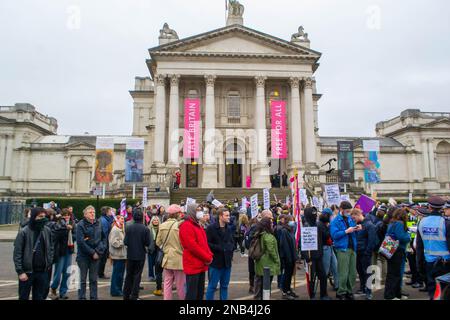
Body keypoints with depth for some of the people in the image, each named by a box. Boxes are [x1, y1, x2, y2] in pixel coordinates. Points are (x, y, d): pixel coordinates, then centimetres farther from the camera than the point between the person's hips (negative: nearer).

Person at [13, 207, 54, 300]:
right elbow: (17, 253, -9)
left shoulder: (47, 231, 1)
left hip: (43, 271, 3)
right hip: (27, 271, -3)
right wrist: (20, 271, -12)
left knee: (40, 297, 13)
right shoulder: (24, 232, -11)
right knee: (24, 297, 11)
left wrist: (49, 263, 5)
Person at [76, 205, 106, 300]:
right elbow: (80, 242, -15)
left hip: (96, 255, 4)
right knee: (83, 279, 4)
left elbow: (103, 238, 10)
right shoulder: (81, 225, -9)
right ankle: (81, 297, 14)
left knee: (94, 279, 11)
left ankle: (94, 297, 19)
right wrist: (92, 252, -15)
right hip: (83, 256, -4)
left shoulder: (98, 224, 5)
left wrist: (100, 250, -4)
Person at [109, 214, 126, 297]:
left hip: (122, 255, 10)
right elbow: (114, 242, -22)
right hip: (117, 255, -10)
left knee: (121, 273, 15)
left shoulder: (121, 229, 18)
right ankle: (115, 291, 7)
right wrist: (123, 242, -15)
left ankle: (119, 290, 24)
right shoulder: (115, 230, -14)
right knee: (117, 273, -2)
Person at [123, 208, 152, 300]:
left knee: (129, 275, 15)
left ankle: (126, 295, 23)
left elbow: (125, 242, -9)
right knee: (137, 275, 7)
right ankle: (134, 296, 8)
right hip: (140, 255, -2)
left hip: (130, 255, 2)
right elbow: (148, 243, -12)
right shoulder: (145, 229, -13)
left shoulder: (128, 228, -9)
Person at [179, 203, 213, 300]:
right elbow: (192, 246, -21)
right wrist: (207, 258, -15)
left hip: (201, 265, 9)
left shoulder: (197, 225, 17)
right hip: (193, 266, -9)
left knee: (200, 292, 15)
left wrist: (209, 255, 0)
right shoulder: (186, 226, -14)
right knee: (192, 294, -3)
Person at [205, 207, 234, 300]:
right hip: (216, 261, -6)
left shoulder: (229, 229, 11)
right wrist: (220, 248, -17)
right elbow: (207, 243, -16)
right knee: (212, 286, 3)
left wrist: (230, 247, -3)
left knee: (224, 286, 15)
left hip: (227, 261, 6)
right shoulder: (211, 228, -11)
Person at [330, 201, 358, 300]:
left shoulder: (350, 219, 13)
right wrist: (346, 231, -19)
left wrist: (356, 229, 0)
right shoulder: (335, 221, -6)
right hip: (342, 249, -6)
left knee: (353, 273, 11)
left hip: (352, 248, 6)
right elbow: (334, 235, -16)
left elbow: (353, 232, 21)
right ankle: (341, 293, 10)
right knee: (343, 274, -3)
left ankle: (349, 291, 24)